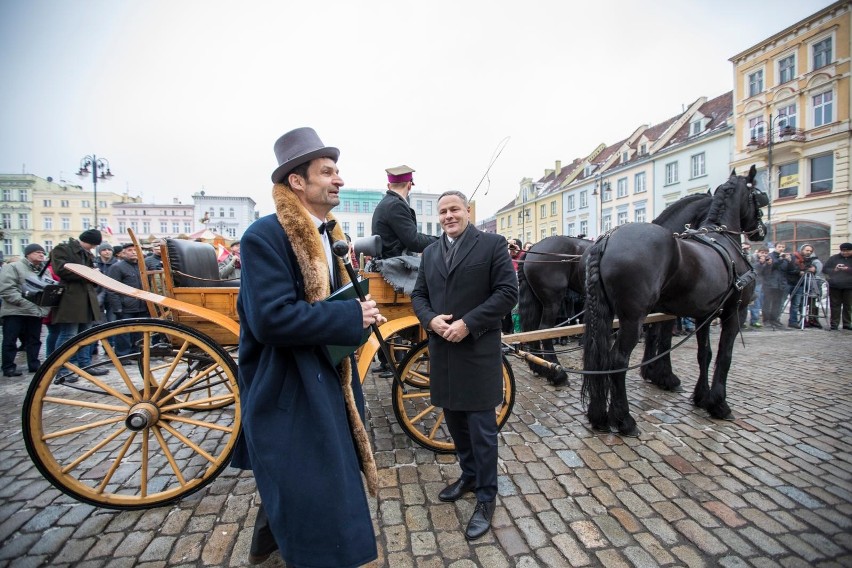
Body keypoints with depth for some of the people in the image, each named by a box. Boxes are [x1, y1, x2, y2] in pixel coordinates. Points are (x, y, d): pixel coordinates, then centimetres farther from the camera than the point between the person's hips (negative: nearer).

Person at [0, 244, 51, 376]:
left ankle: (34, 365, 17)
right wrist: (23, 302, -20)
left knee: (34, 340, 10)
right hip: (15, 311, -5)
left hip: (36, 311, 6)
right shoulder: (12, 267, -3)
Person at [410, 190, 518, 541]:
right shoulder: (430, 252, 12)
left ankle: (486, 498, 23)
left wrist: (468, 324, -18)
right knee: (455, 422, 19)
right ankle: (469, 475, 41)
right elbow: (419, 295, 13)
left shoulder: (492, 244, -4)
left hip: (478, 351, -5)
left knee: (481, 428, 4)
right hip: (442, 350, 6)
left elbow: (507, 292, -11)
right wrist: (431, 319, -9)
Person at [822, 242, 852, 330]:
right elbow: (824, 269, 6)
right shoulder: (833, 258, 6)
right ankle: (834, 324, 5)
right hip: (834, 286, 0)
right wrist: (834, 270, -13)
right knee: (835, 306, 1)